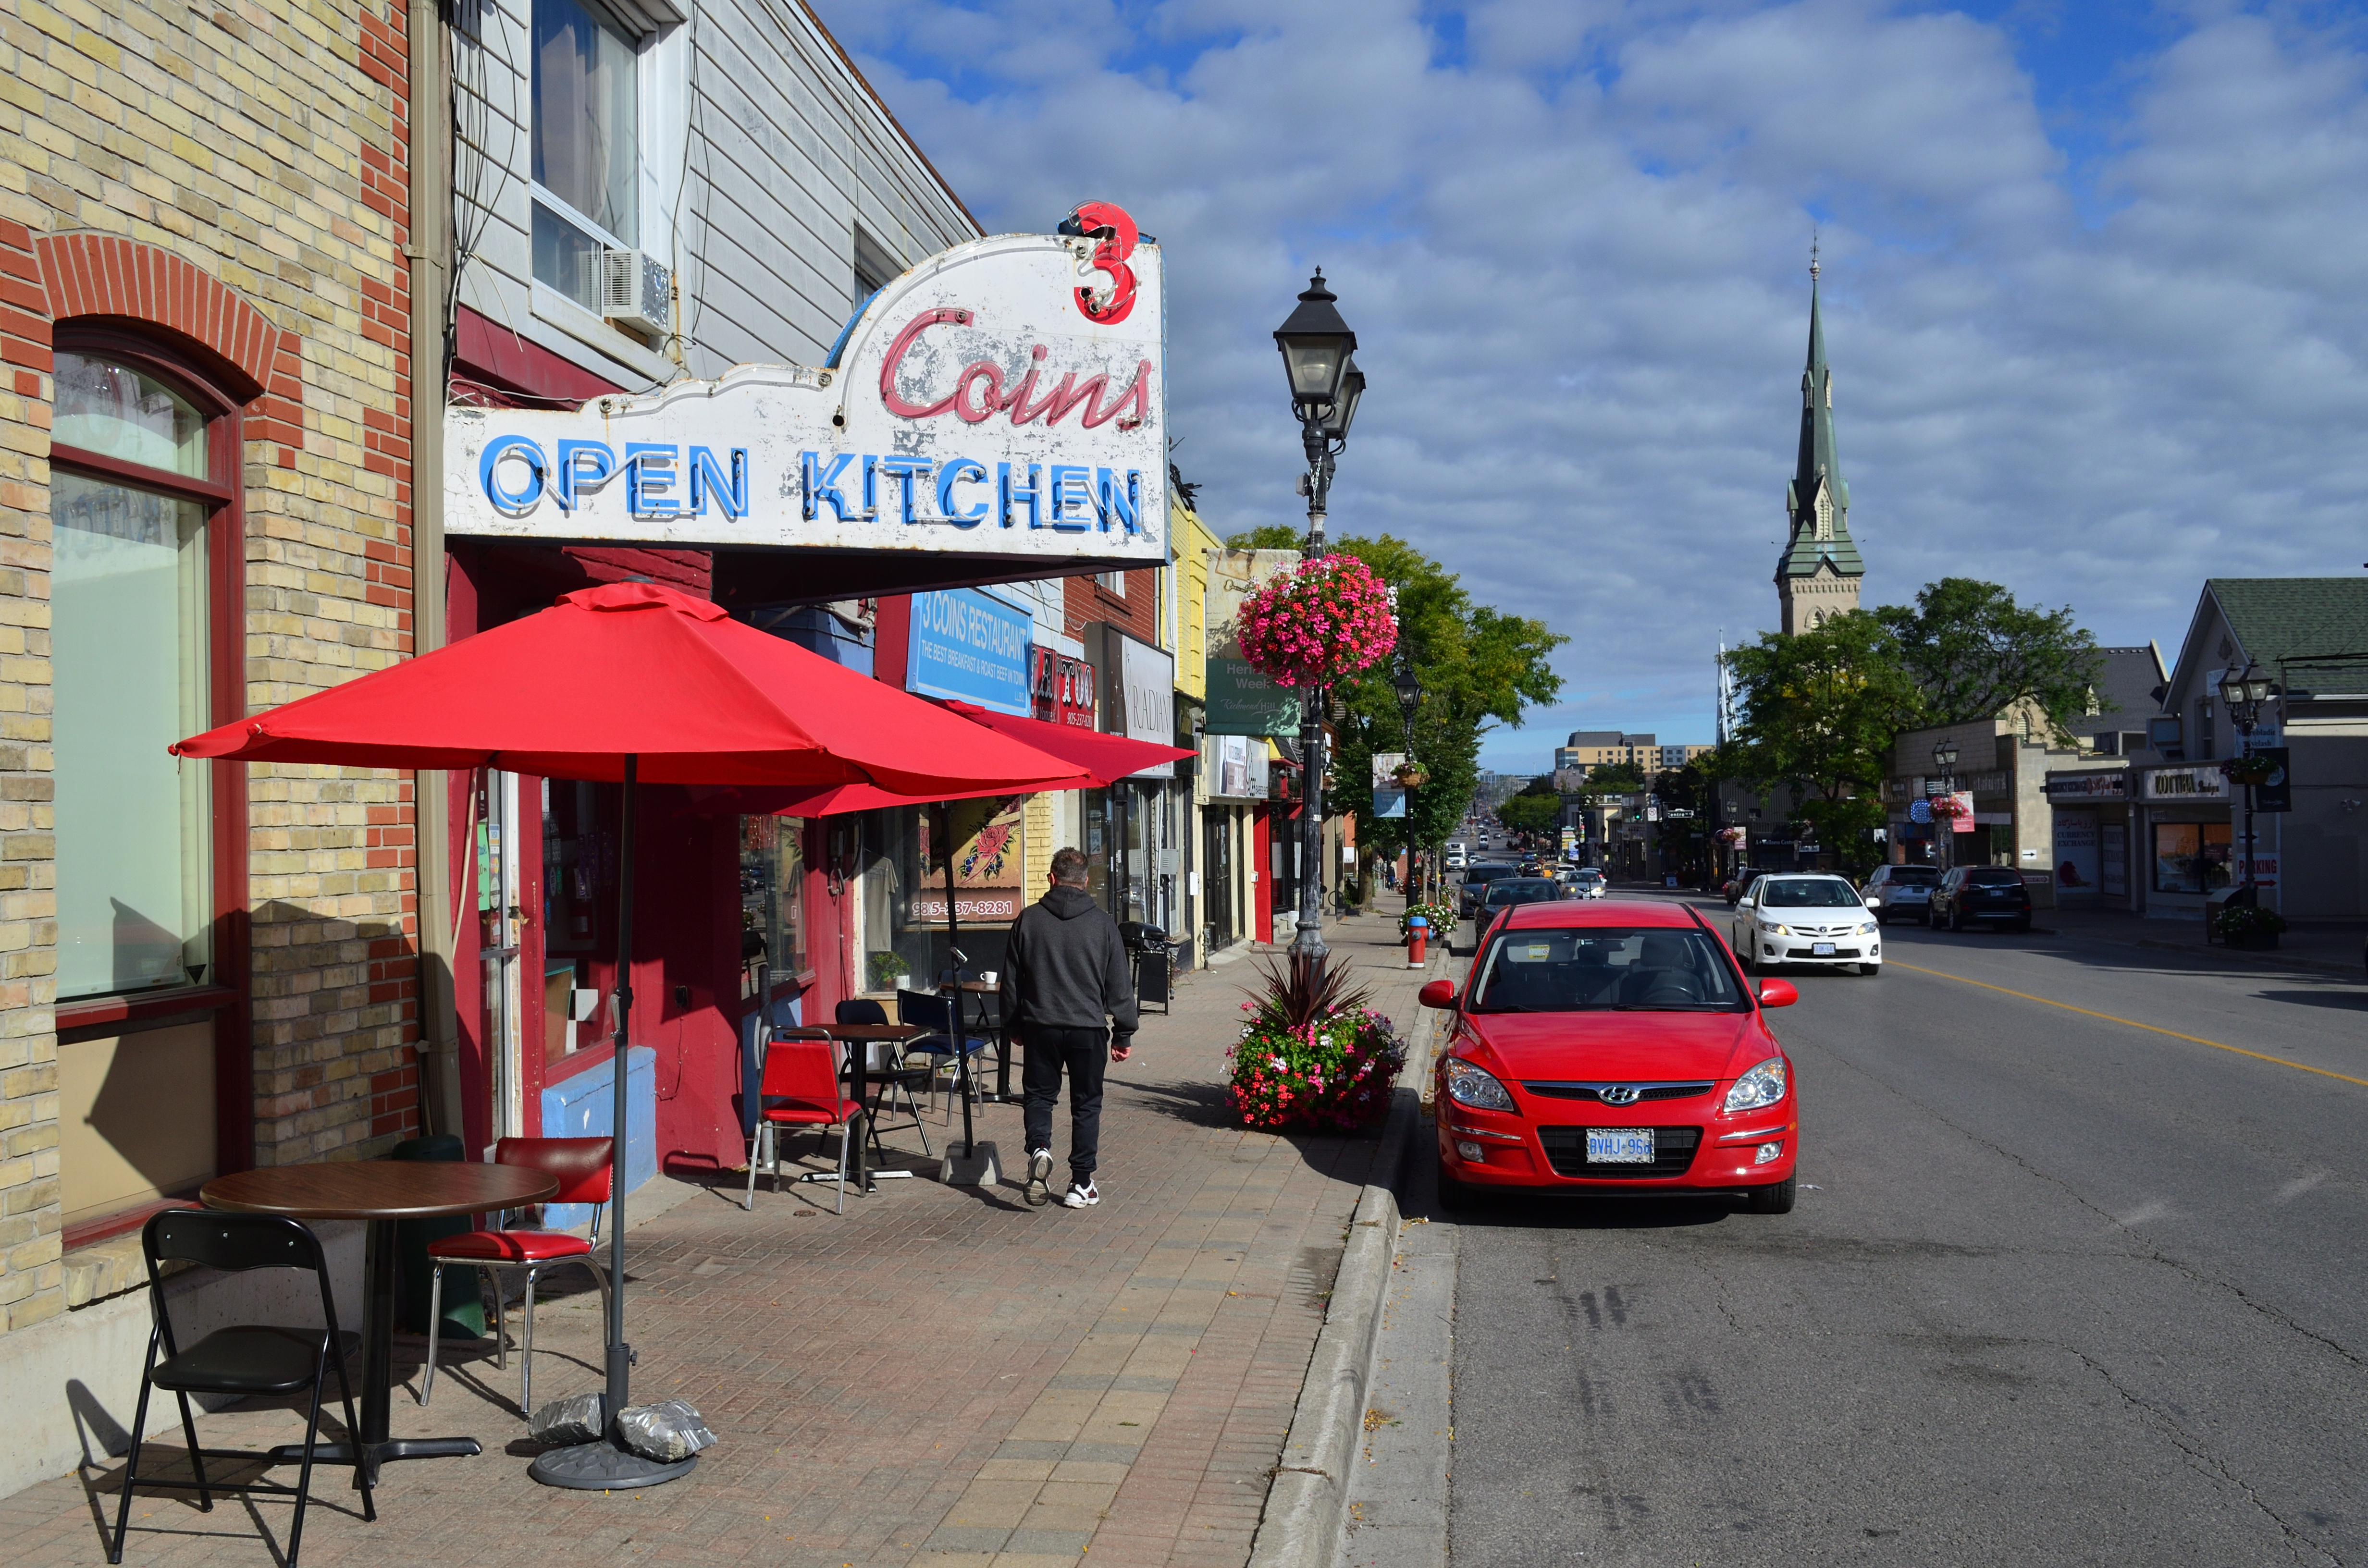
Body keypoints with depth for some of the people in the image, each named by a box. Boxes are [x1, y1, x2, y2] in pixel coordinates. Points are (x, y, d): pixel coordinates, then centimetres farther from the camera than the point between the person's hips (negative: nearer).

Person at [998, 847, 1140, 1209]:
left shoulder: (1029, 919, 1)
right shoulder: (1102, 922, -1)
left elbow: (1011, 979, 8)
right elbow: (1119, 984, 1)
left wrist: (1015, 1025, 20)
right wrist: (1124, 1033, 9)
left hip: (1041, 1026, 0)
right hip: (1088, 1028, 0)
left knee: (1038, 1094, 14)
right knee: (1086, 1103, 9)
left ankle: (1039, 1148, -14)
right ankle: (1081, 1185, 10)